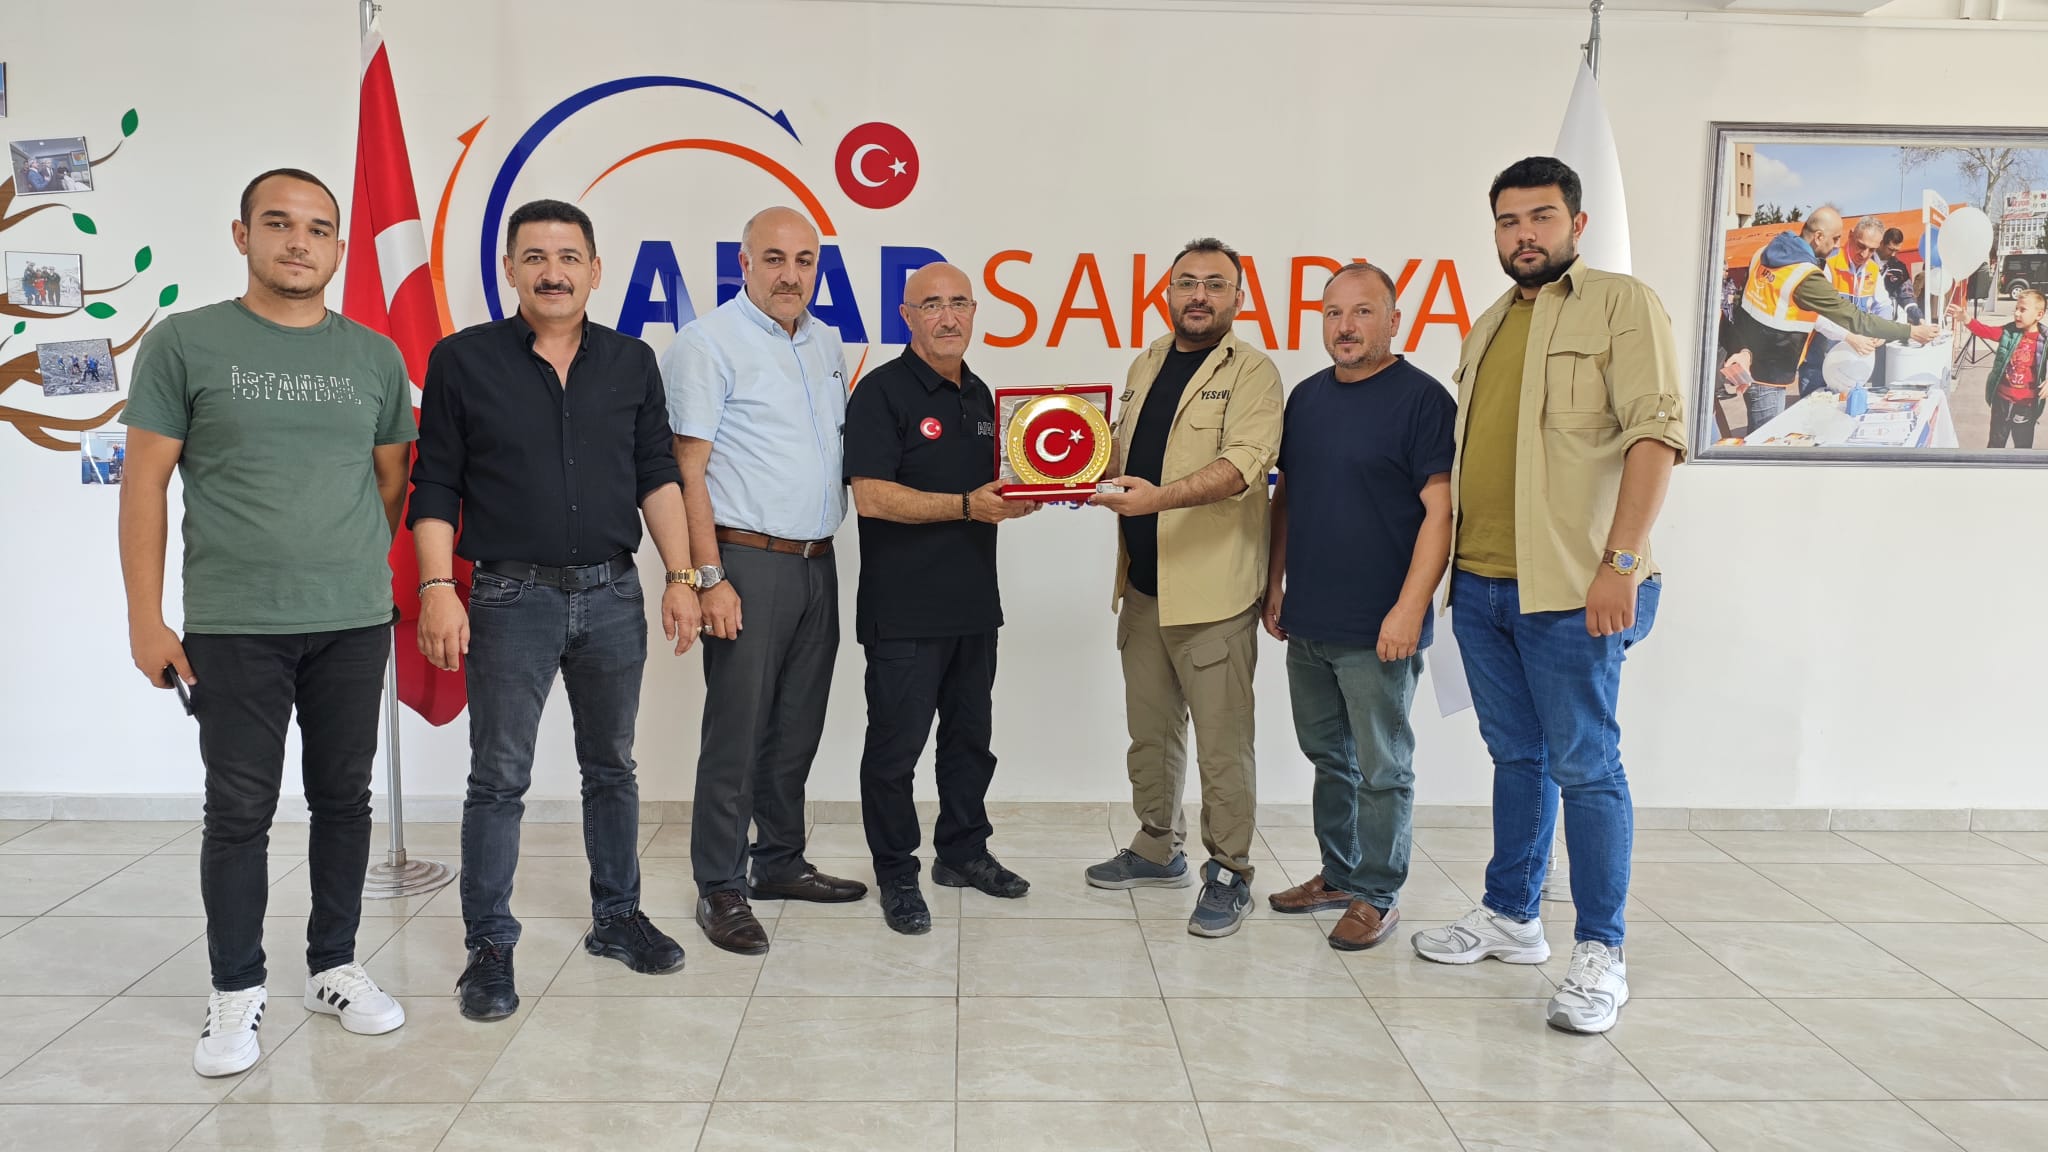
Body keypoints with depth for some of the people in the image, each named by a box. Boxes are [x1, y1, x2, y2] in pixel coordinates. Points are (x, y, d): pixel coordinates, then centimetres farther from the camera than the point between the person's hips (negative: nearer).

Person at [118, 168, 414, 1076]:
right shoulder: (185, 343, -1)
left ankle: (334, 968, 26)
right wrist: (145, 617, -5)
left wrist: (360, 571, 10)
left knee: (344, 800, 11)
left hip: (355, 624, 3)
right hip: (232, 627, -2)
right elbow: (145, 482, -2)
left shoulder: (376, 357, 7)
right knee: (239, 811, 5)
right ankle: (236, 992, 19)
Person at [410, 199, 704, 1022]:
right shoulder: (463, 360, -1)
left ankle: (617, 917, 28)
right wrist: (438, 589, -11)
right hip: (511, 598, -3)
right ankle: (489, 948, 12)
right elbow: (435, 487, -2)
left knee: (612, 768, 13)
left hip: (613, 594, 3)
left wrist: (680, 576, 2)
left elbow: (657, 477, 8)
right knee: (499, 778, 2)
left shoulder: (631, 362, 7)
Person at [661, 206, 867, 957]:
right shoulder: (707, 343, -7)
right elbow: (688, 470, -11)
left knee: (797, 726, 14)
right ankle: (720, 888, 8)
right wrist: (710, 577, -17)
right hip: (748, 561, -7)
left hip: (817, 561, 7)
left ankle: (781, 862, 27)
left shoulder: (827, 343, 14)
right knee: (737, 732, -3)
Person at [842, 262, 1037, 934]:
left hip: (973, 602, 8)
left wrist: (1017, 497, 3)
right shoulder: (883, 392, -10)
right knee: (895, 746, 2)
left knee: (971, 736, 17)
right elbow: (872, 496, -19)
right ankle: (895, 874, 16)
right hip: (904, 610, -7)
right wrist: (968, 507, -23)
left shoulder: (979, 395, 14)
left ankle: (963, 852, 33)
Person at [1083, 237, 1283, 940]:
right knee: (1149, 731, 17)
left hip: (1213, 590, -7)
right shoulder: (1145, 367, 16)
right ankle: (1157, 849, 33)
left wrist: (1160, 497, -35)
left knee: (1222, 743, -1)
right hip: (1144, 586, 7)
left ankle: (1228, 873, 12)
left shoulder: (1252, 372, -7)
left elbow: (1243, 462, -21)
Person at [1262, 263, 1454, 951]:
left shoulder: (1421, 398, -10)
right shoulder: (1307, 397, 11)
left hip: (1378, 629, -7)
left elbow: (1440, 510, -15)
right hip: (1308, 622, 7)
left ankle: (1377, 897, 15)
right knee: (1328, 756, 17)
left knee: (1381, 767, 3)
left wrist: (1409, 609, -20)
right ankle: (1338, 875, 31)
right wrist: (1275, 585, 14)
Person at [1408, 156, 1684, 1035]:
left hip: (1568, 591, -7)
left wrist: (1622, 563, -20)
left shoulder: (1622, 304, -4)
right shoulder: (1489, 326, 18)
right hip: (1480, 584, 7)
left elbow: (1656, 432, -13)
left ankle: (1599, 956, 7)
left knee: (1585, 767, -2)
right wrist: (1448, 560, 14)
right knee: (1516, 757, 15)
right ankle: (1512, 917, 27)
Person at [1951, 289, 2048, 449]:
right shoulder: (2009, 332, -5)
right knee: (1996, 442, 14)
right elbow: (1985, 331, -17)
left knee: (2023, 445, 13)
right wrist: (1965, 319, -34)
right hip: (2002, 399, 1)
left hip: (2027, 404, -1)